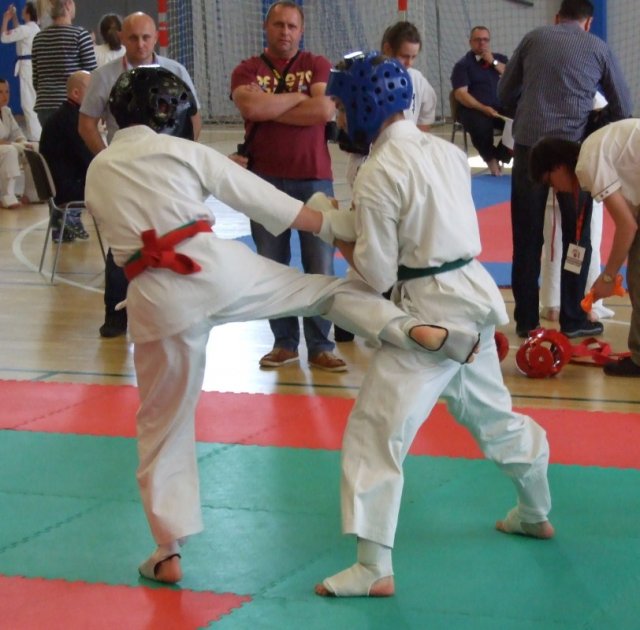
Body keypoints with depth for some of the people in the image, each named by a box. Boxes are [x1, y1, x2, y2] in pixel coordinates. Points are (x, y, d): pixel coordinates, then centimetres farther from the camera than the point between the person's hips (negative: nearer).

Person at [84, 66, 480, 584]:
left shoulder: (97, 172, 16)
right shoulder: (183, 152, 6)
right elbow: (266, 201, 7)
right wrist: (339, 230, 14)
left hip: (155, 298, 2)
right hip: (213, 267, -2)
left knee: (163, 423, 13)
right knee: (329, 290, 13)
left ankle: (168, 553, 15)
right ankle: (417, 330, -12)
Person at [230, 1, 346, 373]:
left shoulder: (317, 66, 3)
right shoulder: (247, 71, 3)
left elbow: (325, 110, -15)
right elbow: (251, 107, -18)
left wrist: (270, 109, -11)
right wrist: (300, 96, -11)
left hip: (314, 178, -1)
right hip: (265, 179, 1)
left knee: (320, 267, 1)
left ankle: (320, 346, 10)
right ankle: (285, 343, 20)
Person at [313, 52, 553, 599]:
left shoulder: (378, 174, -18)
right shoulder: (445, 150, 5)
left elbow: (378, 275, -14)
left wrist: (343, 242, 4)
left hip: (431, 308, -8)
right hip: (475, 293, 9)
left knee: (375, 430, -6)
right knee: (492, 411, 27)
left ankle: (374, 568, -8)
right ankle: (535, 513, 46)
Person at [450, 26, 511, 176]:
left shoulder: (500, 58, 19)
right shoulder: (463, 65, 6)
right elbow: (460, 93, -7)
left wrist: (494, 62, -1)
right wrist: (484, 108, -19)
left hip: (501, 108, 3)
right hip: (474, 109, -3)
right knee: (481, 126, -37)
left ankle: (501, 156, -10)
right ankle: (491, 159, -9)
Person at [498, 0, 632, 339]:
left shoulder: (534, 38, 10)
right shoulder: (598, 48, 8)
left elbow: (505, 92, 16)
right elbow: (622, 107, 16)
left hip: (529, 143, 2)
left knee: (526, 237, 8)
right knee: (576, 236, 12)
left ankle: (526, 320, 12)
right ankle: (572, 319, 15)